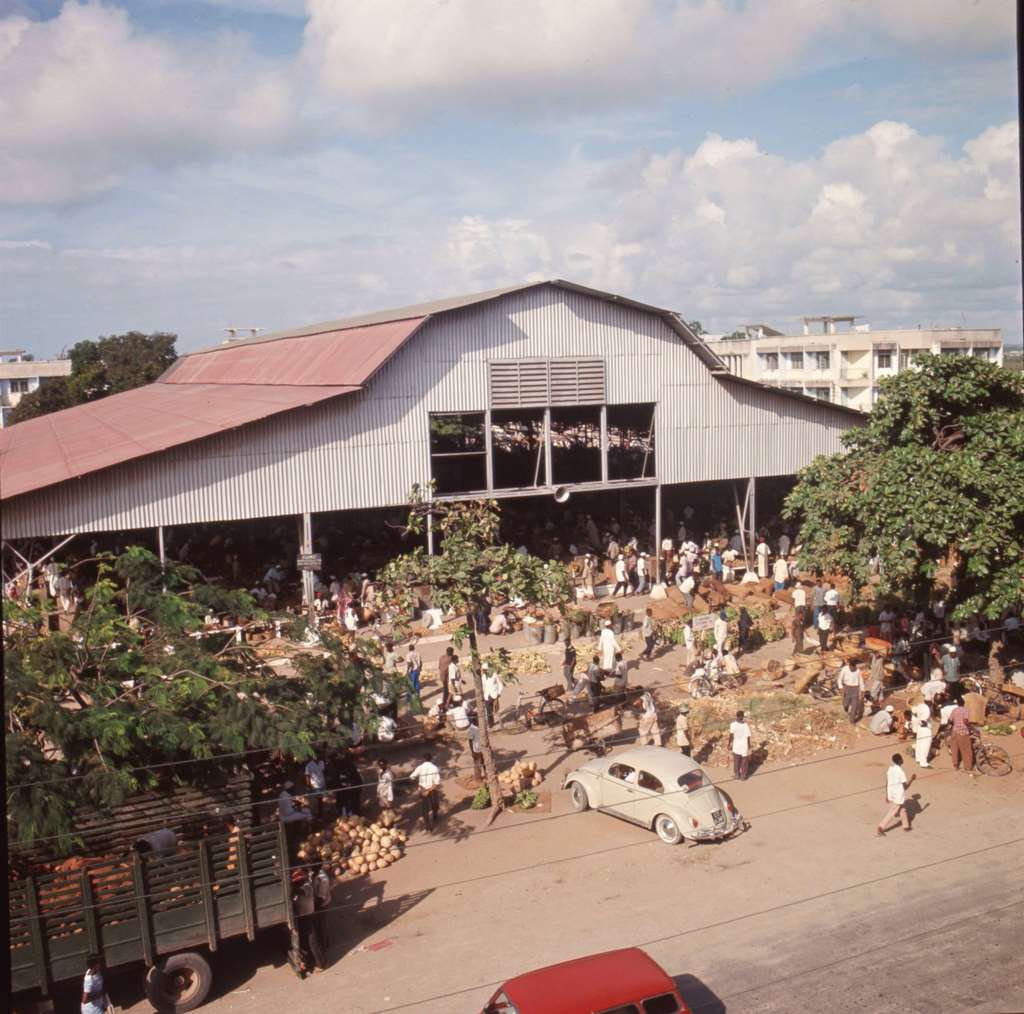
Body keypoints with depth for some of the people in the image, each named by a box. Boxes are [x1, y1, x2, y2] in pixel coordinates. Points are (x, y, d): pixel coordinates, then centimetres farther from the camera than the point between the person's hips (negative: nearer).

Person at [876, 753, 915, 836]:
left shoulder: (890, 768, -1)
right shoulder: (901, 772, -23)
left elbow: (887, 784, 7)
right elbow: (905, 787, -18)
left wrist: (887, 795, 16)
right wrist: (912, 779, -4)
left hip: (891, 794, 7)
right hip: (899, 796, -7)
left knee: (902, 810, 26)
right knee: (891, 814, 3)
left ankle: (906, 826, 40)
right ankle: (879, 829, 3)